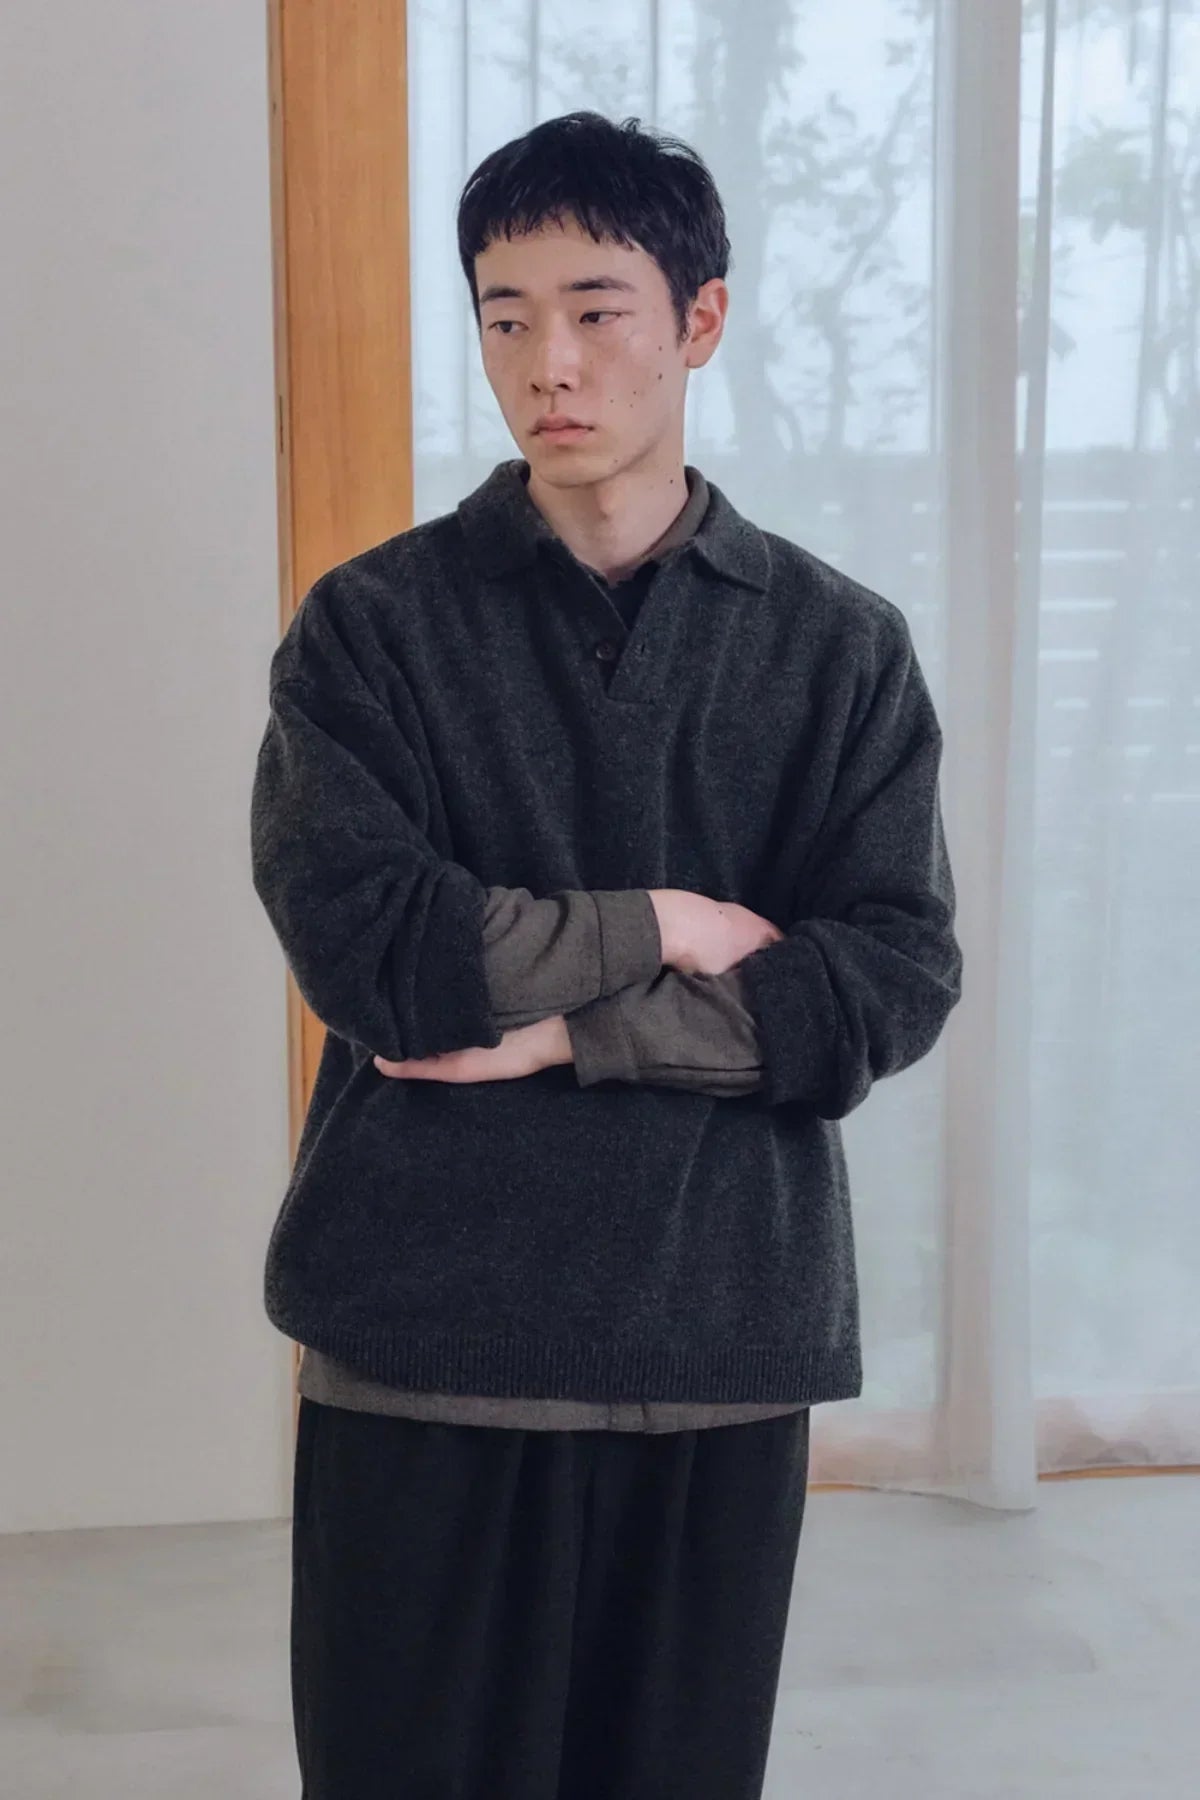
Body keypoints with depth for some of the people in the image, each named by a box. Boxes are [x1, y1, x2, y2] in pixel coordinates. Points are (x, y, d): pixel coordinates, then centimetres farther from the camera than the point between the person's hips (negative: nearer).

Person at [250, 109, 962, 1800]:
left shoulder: (840, 645, 3)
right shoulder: (372, 624, -1)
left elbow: (897, 980, -6)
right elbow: (359, 943, -13)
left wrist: (568, 1029, -14)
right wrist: (659, 928, -8)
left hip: (727, 1325, 1)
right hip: (425, 1331, -1)